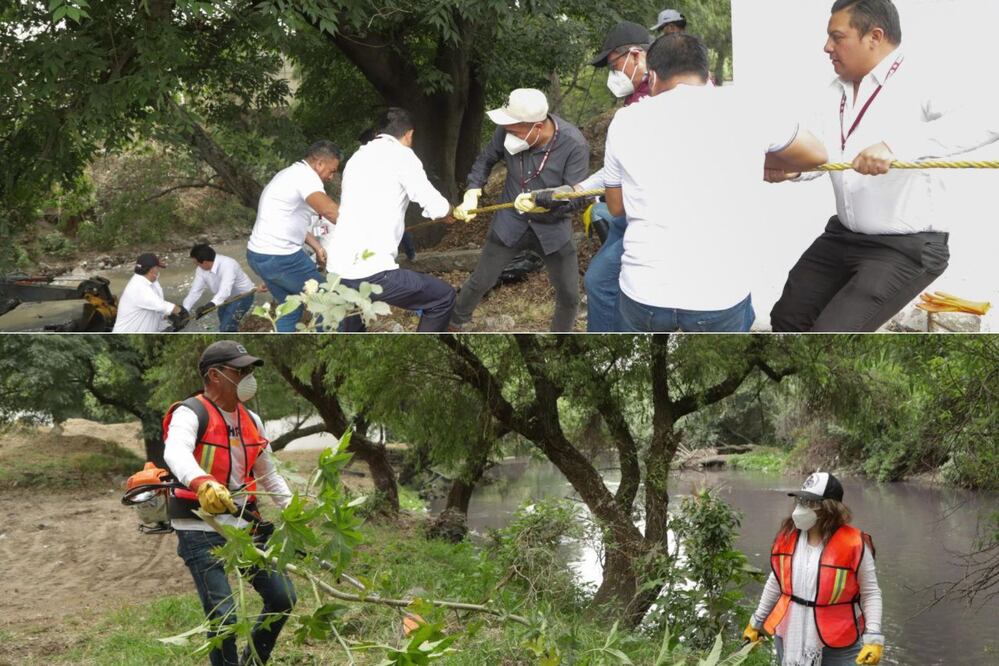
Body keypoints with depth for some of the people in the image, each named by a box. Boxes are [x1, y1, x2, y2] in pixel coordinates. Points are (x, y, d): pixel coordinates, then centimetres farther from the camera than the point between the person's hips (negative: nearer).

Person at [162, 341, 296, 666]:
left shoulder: (251, 421, 13)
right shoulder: (190, 414, -11)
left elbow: (269, 476, 24)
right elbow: (176, 453, -34)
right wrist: (202, 484, -54)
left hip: (243, 526, 7)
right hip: (201, 530, -7)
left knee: (283, 597, 7)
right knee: (224, 616, -13)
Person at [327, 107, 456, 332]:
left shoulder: (358, 157, 18)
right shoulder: (401, 155, -2)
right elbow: (437, 208, -4)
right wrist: (448, 210, 21)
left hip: (338, 270, 8)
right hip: (372, 272, -8)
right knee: (443, 297, 7)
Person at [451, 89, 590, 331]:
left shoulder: (574, 145, -27)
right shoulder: (507, 131, -21)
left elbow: (576, 197, -25)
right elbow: (485, 159, 1)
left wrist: (542, 203, -42)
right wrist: (471, 195, -9)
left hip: (554, 227, -1)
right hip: (510, 221, 1)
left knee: (569, 296, 6)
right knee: (480, 282, 12)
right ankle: (453, 324, 39)